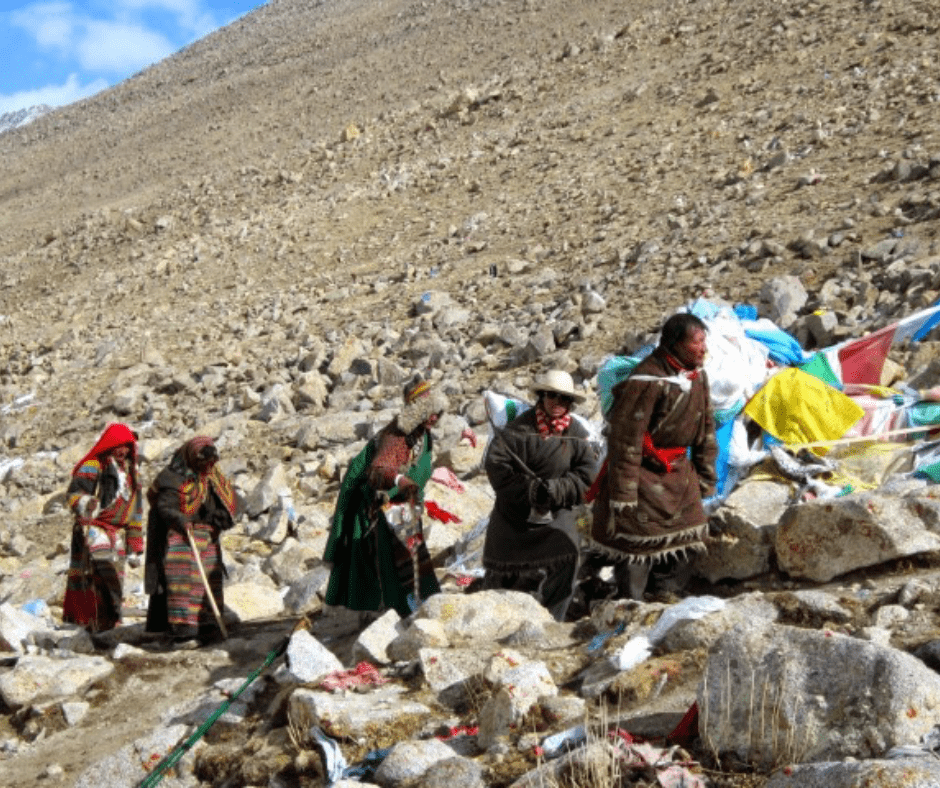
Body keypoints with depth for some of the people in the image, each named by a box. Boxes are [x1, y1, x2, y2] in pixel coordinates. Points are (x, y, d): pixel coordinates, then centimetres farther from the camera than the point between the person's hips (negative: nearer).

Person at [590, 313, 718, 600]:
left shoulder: (696, 376, 3)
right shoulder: (648, 381, -24)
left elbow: (706, 428, 15)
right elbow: (626, 438, -23)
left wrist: (705, 476, 15)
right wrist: (623, 492, -22)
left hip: (677, 472, 8)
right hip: (645, 474, -8)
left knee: (682, 540, 12)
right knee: (636, 544, -4)